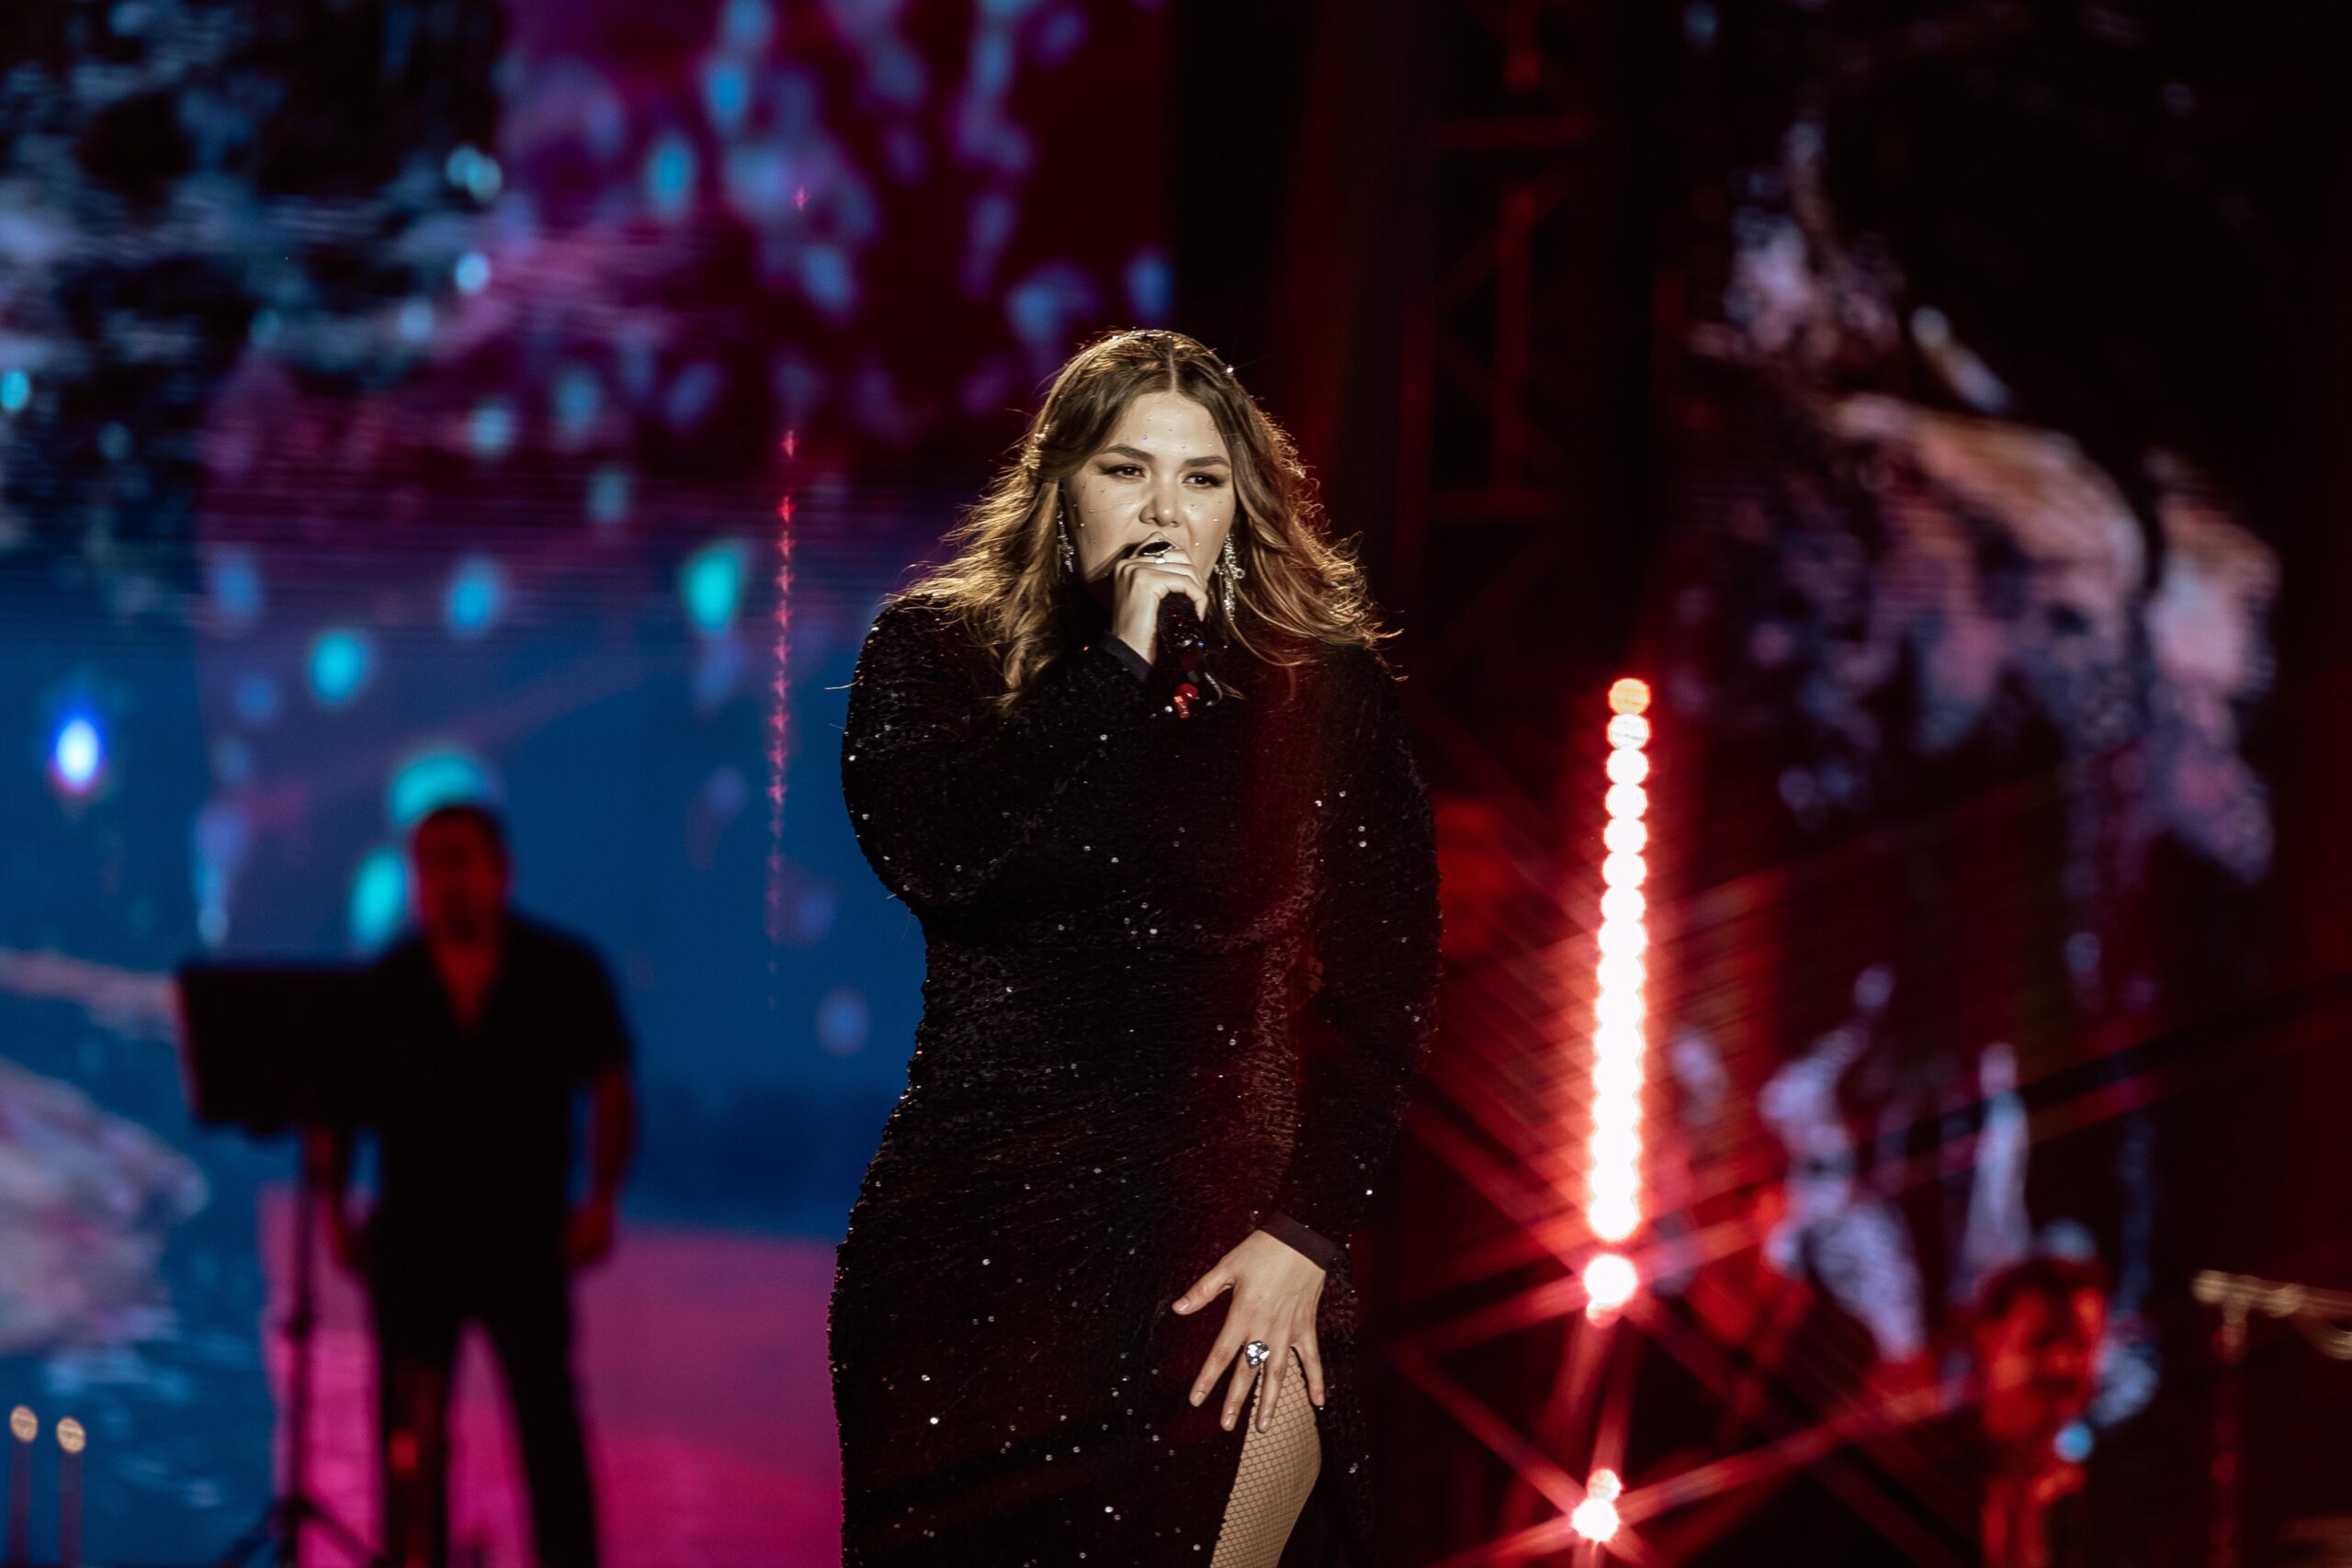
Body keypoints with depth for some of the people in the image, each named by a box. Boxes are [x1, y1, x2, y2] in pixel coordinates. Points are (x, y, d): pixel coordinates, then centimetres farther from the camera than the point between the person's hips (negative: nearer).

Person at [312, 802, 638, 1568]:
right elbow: (338, 1107, 9)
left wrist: (601, 1200, -8)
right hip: (411, 1239, 2)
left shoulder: (564, 972, 3)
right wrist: (336, 1211, -2)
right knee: (409, 1432, 2)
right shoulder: (383, 987, 5)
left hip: (526, 1239, -1)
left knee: (547, 1416, -6)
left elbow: (611, 1091, 3)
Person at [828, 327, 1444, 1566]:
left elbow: (1381, 989, 2)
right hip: (983, 1234, 1)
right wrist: (1120, 662, -13)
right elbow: (937, 858, -15)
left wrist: (1305, 1232, -9)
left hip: (1225, 1233, -1)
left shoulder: (1321, 689, 4)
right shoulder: (933, 656, 5)